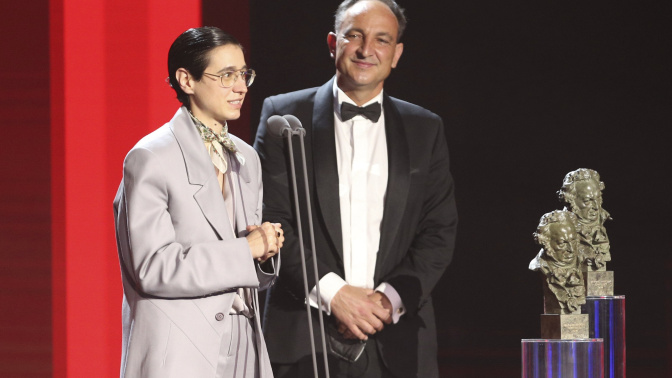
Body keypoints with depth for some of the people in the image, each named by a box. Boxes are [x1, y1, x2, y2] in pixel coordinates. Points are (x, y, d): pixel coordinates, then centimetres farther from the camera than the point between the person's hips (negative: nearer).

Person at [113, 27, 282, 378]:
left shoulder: (246, 158, 15)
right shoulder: (150, 158, -9)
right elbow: (153, 269, -18)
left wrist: (265, 249, -3)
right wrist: (246, 250, -15)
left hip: (243, 350, 7)